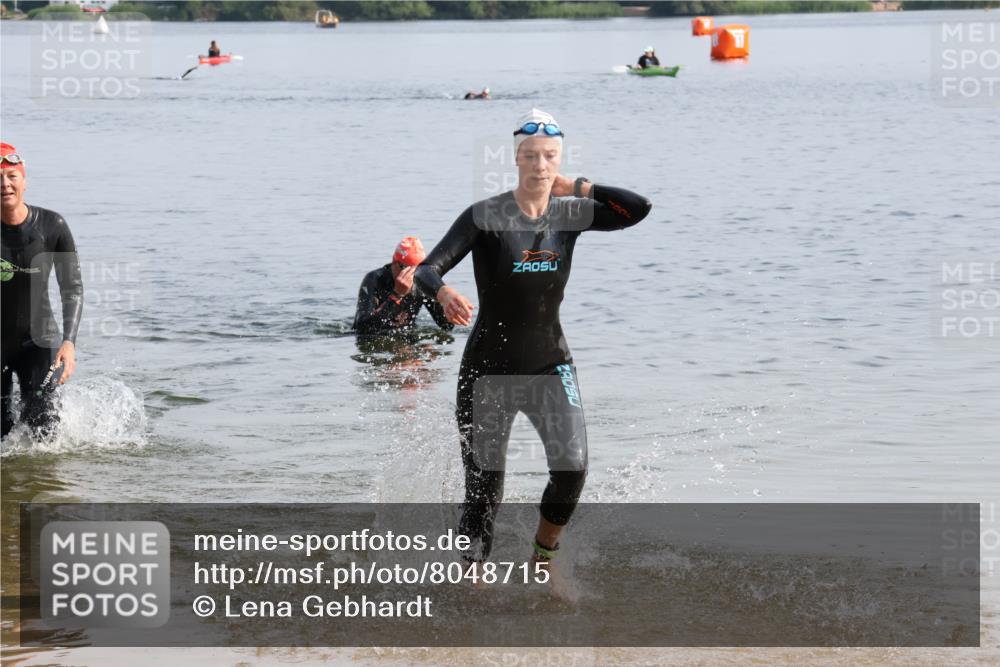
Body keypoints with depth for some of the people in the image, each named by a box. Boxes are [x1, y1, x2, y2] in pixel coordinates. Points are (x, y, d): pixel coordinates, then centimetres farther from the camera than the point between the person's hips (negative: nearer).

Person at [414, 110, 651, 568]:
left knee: (572, 468, -18)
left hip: (550, 366, 2)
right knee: (483, 490, 0)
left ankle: (544, 556, 6)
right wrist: (445, 295, -42)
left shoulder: (569, 214, 0)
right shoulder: (486, 216, -12)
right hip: (488, 370, -2)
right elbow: (426, 270, -19)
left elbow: (638, 208, -10)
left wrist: (575, 187, -6)